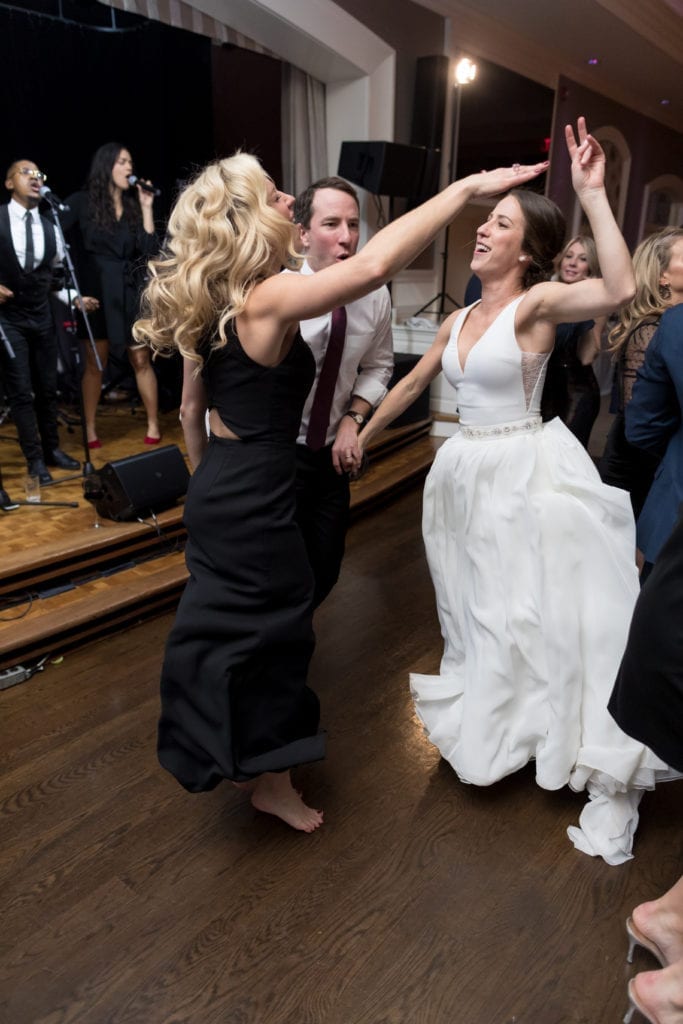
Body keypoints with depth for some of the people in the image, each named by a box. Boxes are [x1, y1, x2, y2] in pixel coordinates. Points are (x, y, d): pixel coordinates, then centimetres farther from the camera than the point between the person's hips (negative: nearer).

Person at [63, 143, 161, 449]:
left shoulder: (134, 204, 8)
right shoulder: (83, 202, -1)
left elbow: (149, 250, -2)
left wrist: (146, 208, -4)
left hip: (130, 292, 2)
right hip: (96, 292, -2)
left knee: (141, 360, 2)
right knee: (95, 363, 2)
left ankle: (153, 425, 12)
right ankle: (90, 429, 13)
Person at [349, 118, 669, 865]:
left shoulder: (536, 304, -11)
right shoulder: (458, 320, 10)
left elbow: (619, 288, -30)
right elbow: (411, 383, 19)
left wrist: (591, 194, -28)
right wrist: (364, 434, 20)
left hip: (525, 473, -7)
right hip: (468, 470, 7)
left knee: (539, 611, -2)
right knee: (478, 606, 19)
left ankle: (608, 782, 16)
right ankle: (484, 720, 45)